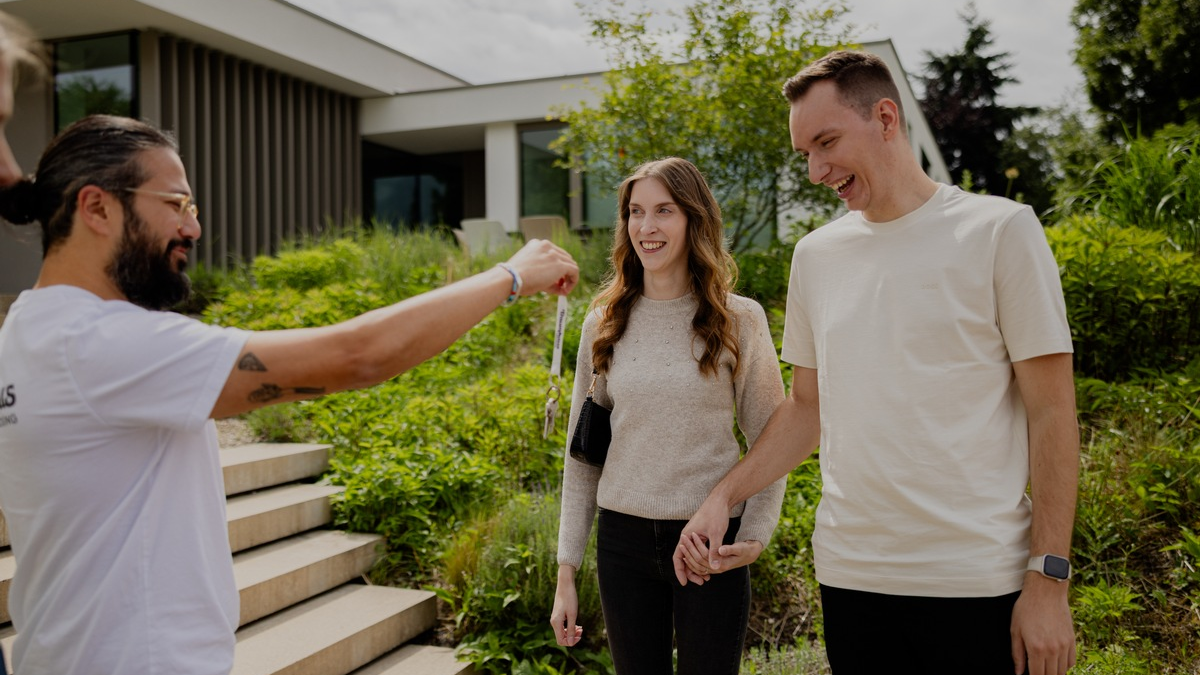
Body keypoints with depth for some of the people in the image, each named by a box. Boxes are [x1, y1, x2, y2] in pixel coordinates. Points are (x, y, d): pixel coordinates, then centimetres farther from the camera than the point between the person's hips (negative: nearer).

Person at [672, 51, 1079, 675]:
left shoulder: (1000, 230, -5)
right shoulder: (815, 254, 8)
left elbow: (1051, 412, -6)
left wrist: (1048, 580, -9)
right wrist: (723, 498, 3)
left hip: (979, 581, -4)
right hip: (849, 575, 4)